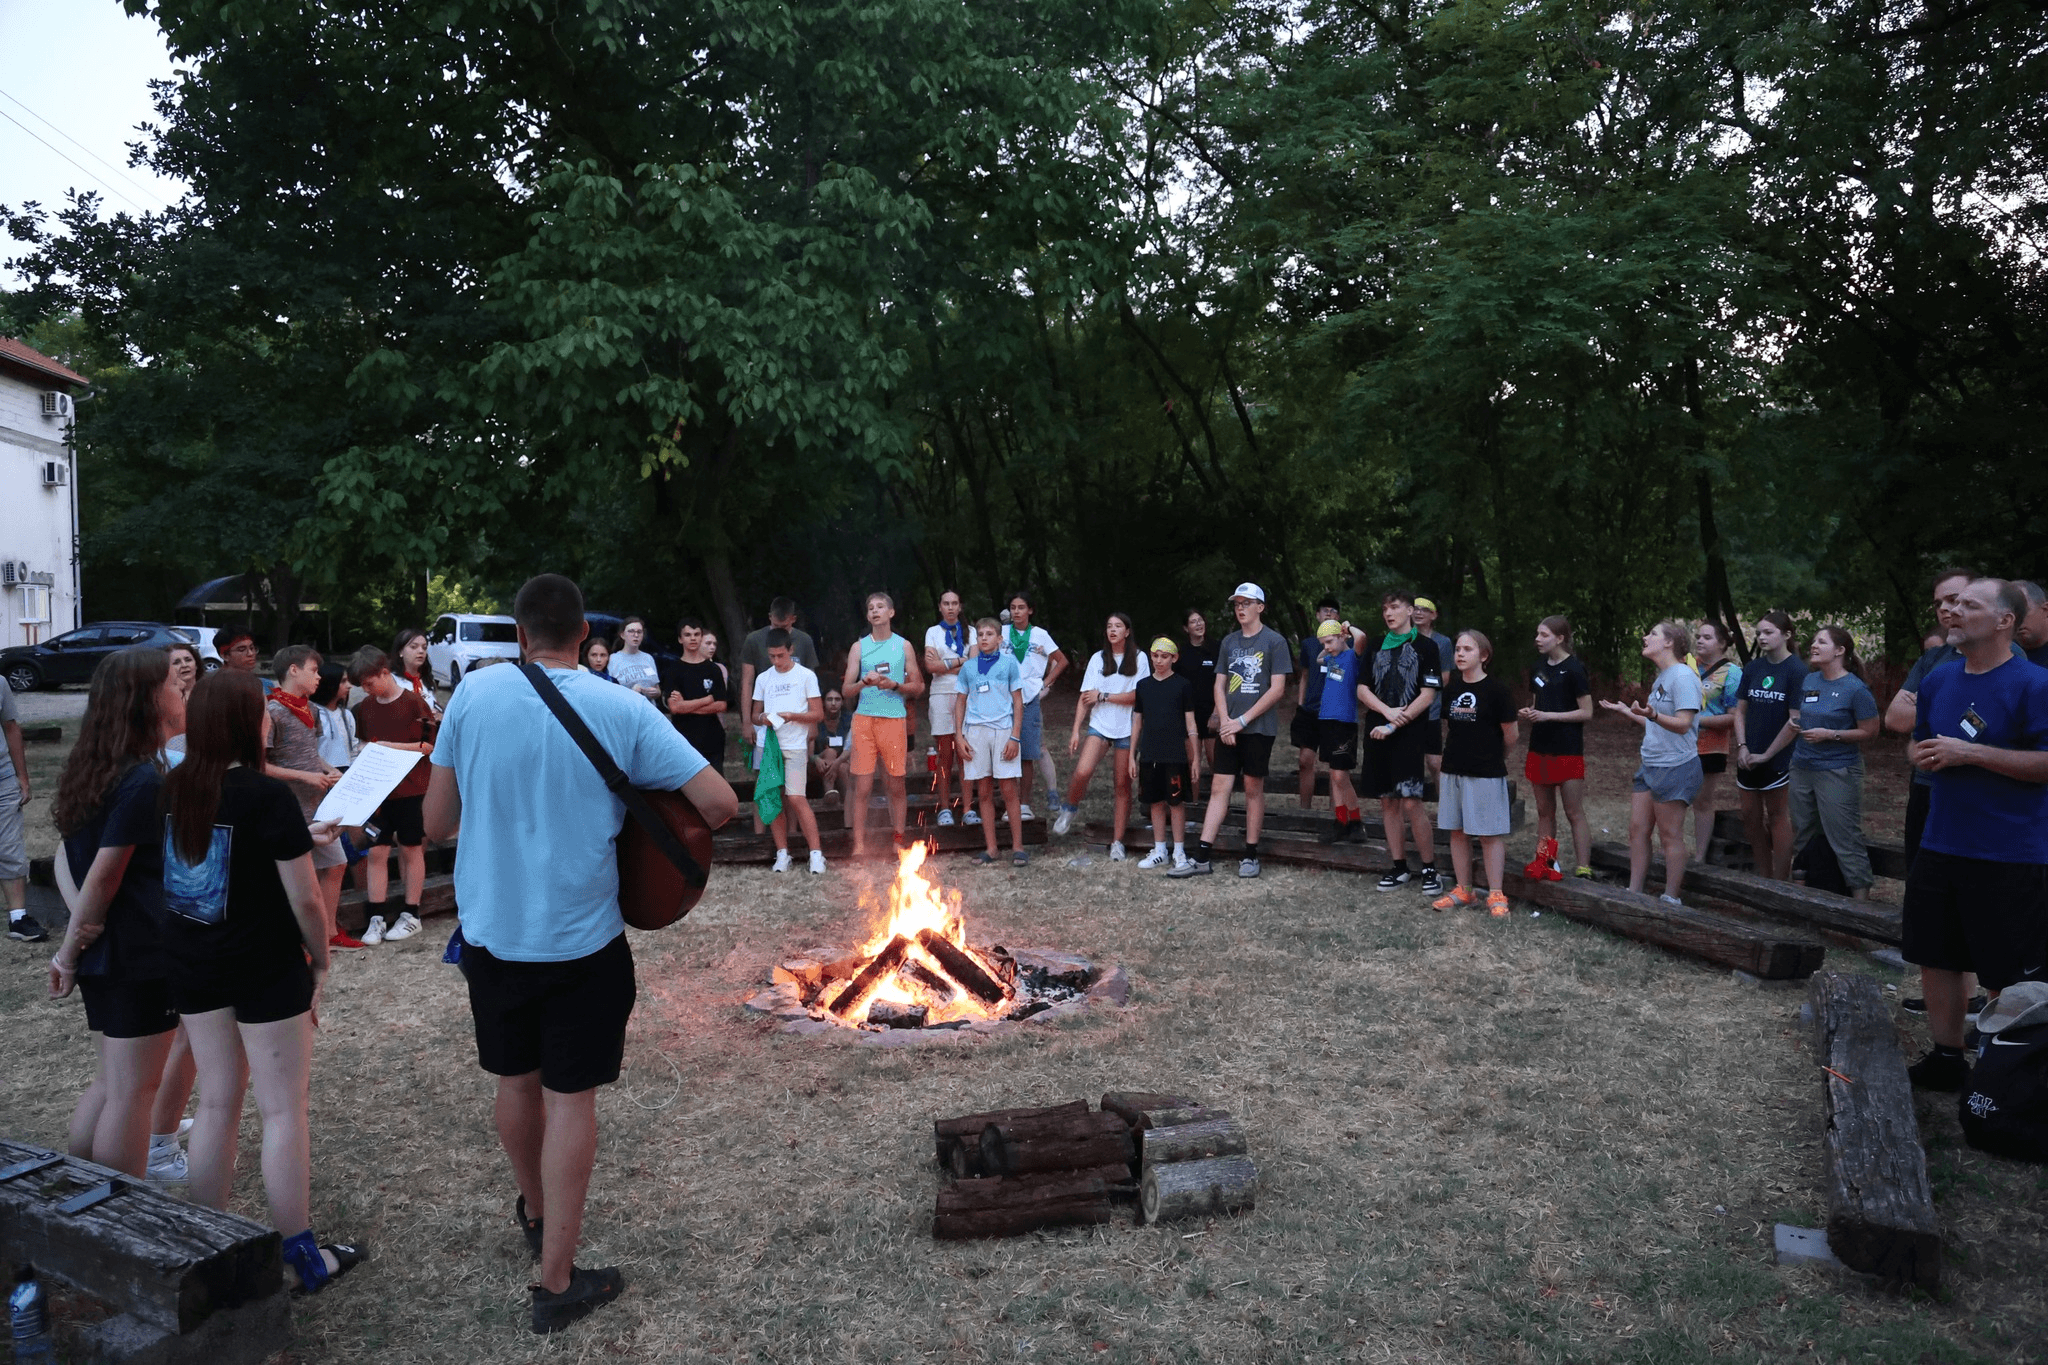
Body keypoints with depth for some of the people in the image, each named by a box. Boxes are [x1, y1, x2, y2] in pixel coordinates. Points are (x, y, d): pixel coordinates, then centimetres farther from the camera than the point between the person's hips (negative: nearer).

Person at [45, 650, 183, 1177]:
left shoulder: (93, 770, 10)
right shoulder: (145, 781, -18)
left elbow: (67, 858, 10)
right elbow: (103, 877, -17)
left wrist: (78, 935, -1)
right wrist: (71, 948, -5)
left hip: (104, 954, 9)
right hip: (142, 955, -9)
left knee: (110, 1083, 19)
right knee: (134, 1090, 2)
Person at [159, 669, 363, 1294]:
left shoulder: (174, 788, -1)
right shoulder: (268, 796, -19)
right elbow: (305, 899, -16)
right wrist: (321, 961, -3)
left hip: (192, 963, 6)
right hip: (265, 968, -6)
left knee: (217, 1101, 17)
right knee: (283, 1109, 3)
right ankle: (302, 1257, 12)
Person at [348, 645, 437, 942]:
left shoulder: (413, 702, -10)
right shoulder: (366, 706, 6)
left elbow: (429, 745, -10)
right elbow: (364, 742, 19)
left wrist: (391, 746, -17)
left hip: (409, 790, -5)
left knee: (411, 849, 7)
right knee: (376, 852, 4)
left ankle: (410, 915, 16)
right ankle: (378, 918, 10)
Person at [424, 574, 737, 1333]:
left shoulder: (474, 695, -7)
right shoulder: (622, 710, -12)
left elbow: (435, 823, -1)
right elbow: (719, 801, -15)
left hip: (491, 932, 3)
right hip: (581, 938, -3)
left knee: (515, 1079, 21)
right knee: (571, 1097, 7)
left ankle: (537, 1213, 45)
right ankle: (557, 1282, 11)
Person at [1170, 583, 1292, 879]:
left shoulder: (1274, 641, -4)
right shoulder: (1228, 642, 11)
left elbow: (1277, 689, -9)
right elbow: (1220, 685, 12)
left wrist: (1242, 721, -12)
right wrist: (1225, 722, -4)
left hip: (1259, 727, -4)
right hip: (1229, 728, 4)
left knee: (1253, 788, 3)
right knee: (1219, 787, 0)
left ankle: (1250, 855, 13)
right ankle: (1201, 858, -1)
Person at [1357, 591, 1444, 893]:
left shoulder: (1425, 646, -1)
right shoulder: (1377, 647, 14)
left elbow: (1428, 696, -7)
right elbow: (1362, 689, 10)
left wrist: (1393, 726, -12)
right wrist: (1388, 711, -9)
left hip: (1410, 734, -5)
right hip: (1379, 734, 5)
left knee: (1411, 802, -11)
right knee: (1388, 801, 7)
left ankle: (1429, 869, -1)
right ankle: (1399, 868, 15)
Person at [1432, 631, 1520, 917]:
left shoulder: (1496, 689, -10)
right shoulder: (1452, 689, 7)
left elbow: (1511, 734, -4)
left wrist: (1493, 756, 9)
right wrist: (1461, 751, 11)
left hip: (1486, 774, -6)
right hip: (1453, 770, 6)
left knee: (1489, 834, -1)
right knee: (1457, 831, 10)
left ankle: (1496, 894, 6)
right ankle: (1462, 890, 20)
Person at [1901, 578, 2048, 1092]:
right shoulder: (1938, 679, 8)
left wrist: (1969, 752, -22)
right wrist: (1925, 755, -1)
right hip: (1941, 846, 7)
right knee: (1936, 955, 14)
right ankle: (1946, 1059, 29)